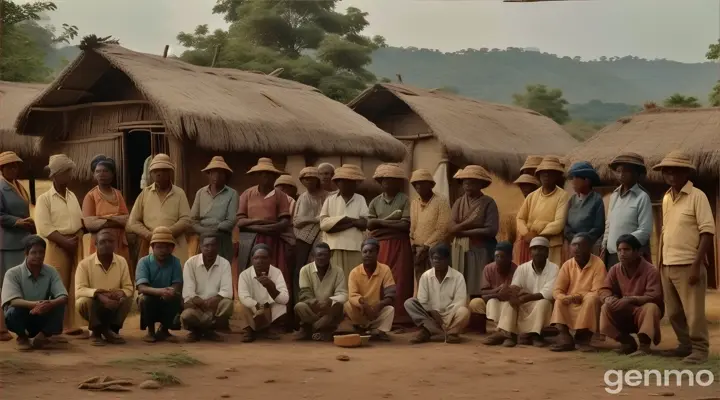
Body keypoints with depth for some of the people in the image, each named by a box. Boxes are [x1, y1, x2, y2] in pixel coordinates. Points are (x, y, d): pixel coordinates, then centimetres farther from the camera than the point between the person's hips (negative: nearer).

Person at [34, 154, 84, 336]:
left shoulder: (72, 196, 16)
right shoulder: (44, 199, -3)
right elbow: (44, 228, -12)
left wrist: (77, 239, -2)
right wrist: (65, 241, -16)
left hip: (76, 245, 5)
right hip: (57, 246, -5)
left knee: (75, 287, 3)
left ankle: (72, 325, 7)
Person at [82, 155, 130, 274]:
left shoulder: (118, 194, 11)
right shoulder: (90, 196, 1)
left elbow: (127, 219, 1)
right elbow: (89, 223, -11)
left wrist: (104, 217, -11)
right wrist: (118, 221, -8)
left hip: (120, 245, 3)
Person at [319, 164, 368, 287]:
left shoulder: (360, 199, 11)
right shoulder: (330, 199, 10)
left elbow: (364, 223, -2)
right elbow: (323, 223, -2)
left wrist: (335, 223, -7)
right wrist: (352, 221, -8)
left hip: (355, 248, 0)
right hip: (335, 248, 0)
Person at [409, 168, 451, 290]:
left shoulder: (441, 201, -4)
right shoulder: (414, 203, 14)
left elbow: (442, 229, -11)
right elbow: (411, 227, 15)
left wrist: (426, 247, -13)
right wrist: (413, 245, 0)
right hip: (417, 251, 5)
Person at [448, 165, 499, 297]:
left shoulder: (488, 203, -3)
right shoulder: (459, 203, 10)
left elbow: (491, 230, -13)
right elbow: (452, 228, 0)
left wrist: (463, 231, -7)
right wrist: (469, 222, -14)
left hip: (481, 251, -4)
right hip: (460, 251, 4)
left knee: (480, 290, -7)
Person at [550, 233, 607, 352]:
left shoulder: (598, 264, -12)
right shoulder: (567, 264, 0)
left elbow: (598, 293, -17)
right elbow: (557, 291, -3)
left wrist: (580, 296, -32)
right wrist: (566, 298, -25)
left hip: (590, 306, -4)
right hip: (571, 306, 4)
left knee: (592, 299, -32)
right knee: (559, 302, -22)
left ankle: (583, 337, -23)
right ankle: (564, 338, -31)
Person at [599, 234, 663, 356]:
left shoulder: (651, 270, -19)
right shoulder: (615, 270, -3)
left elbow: (655, 297, -28)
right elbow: (604, 290, -4)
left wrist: (631, 299, -40)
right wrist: (608, 298, -30)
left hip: (644, 310, -4)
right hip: (624, 313, 5)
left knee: (651, 308, -36)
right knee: (606, 308, -22)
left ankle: (644, 345, -33)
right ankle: (627, 342, -8)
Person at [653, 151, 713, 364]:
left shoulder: (697, 196, -8)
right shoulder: (666, 198, 13)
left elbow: (707, 231, -13)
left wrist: (697, 264, -18)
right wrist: (661, 263, 16)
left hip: (687, 265, -7)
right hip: (668, 265, 7)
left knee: (693, 311, -3)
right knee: (674, 312, 12)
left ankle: (700, 349, 8)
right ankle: (686, 345, 26)